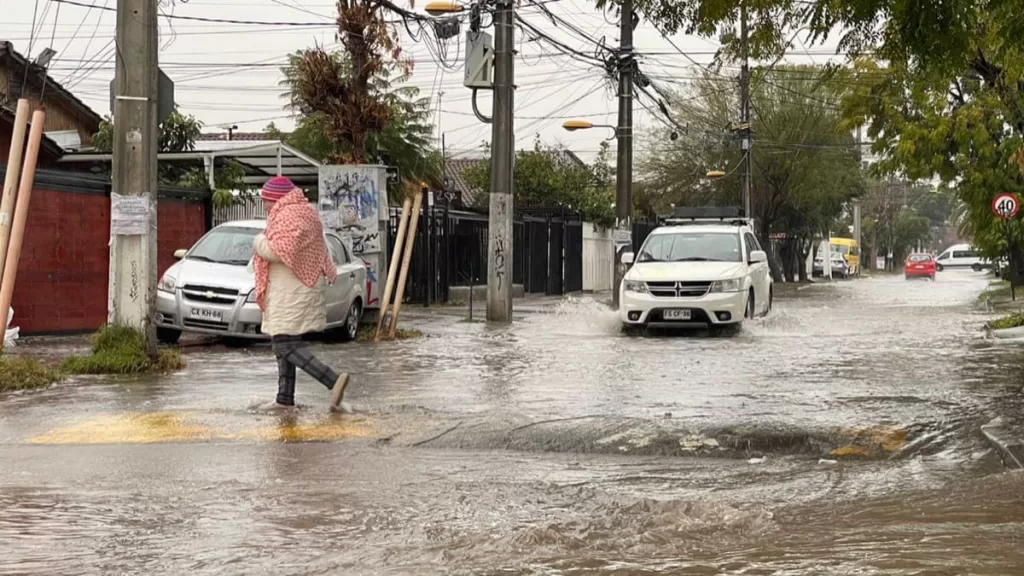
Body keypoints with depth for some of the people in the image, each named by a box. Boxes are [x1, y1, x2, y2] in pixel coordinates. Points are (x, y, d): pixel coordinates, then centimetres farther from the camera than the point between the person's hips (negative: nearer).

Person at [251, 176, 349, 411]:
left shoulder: (289, 215, -16)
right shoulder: (303, 211, 18)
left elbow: (280, 251, -27)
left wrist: (259, 243, -11)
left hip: (291, 291, -11)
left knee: (285, 345, -14)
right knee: (283, 343, 15)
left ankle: (334, 380, -23)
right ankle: (285, 398, 19)